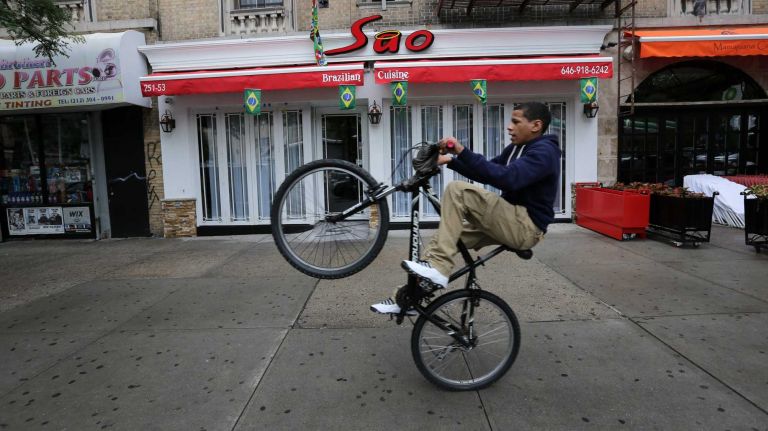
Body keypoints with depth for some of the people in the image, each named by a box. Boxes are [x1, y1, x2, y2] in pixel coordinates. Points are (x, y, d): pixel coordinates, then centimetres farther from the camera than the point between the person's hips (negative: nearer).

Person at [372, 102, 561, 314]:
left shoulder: (544, 151, -14)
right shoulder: (516, 148, 16)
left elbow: (507, 178, -31)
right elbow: (487, 172, 14)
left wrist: (463, 152, -33)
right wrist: (451, 160, -2)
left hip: (527, 226, -9)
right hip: (510, 221, 9)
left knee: (458, 190, -23)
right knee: (443, 236, 2)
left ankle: (438, 269, -22)